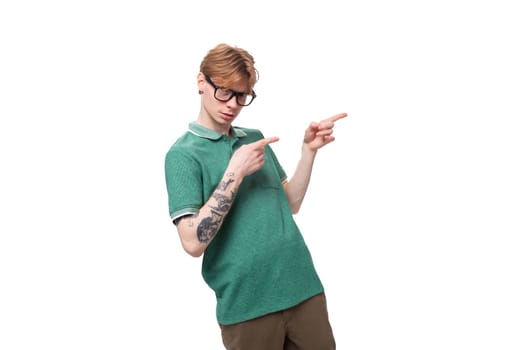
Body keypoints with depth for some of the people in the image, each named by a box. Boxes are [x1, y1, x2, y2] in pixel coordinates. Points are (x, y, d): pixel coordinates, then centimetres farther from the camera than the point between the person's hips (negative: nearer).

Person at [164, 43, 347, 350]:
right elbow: (193, 242, -16)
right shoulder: (183, 154, -6)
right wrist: (235, 172, -18)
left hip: (304, 288, 6)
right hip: (247, 304, -5)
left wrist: (310, 149, 3)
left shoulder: (255, 138, 13)